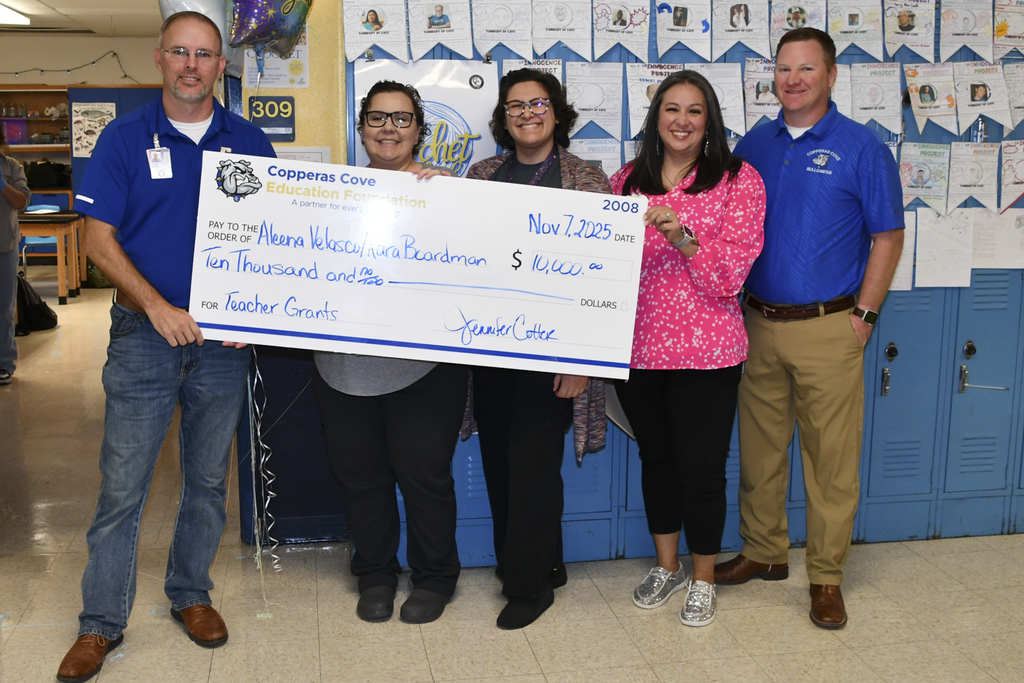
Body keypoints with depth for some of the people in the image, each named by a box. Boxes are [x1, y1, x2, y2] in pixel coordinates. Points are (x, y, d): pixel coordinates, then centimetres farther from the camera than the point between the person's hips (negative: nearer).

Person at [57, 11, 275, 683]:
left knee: (208, 480, 13)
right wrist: (158, 308, -16)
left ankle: (191, 594, 32)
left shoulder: (250, 142, 5)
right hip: (145, 334, -2)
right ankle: (101, 624, 16)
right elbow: (100, 240, -4)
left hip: (225, 338, 2)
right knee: (121, 488, 2)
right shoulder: (125, 138, 0)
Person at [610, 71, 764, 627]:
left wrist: (683, 236, -24)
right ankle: (666, 566, 36)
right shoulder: (627, 180, 8)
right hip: (637, 345, 4)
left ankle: (703, 580, 25)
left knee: (701, 465, 3)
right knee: (655, 456, 16)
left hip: (705, 350, -3)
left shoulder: (738, 180, -3)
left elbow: (731, 273, -10)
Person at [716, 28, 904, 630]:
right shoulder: (755, 144, 9)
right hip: (759, 323, 4)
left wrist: (862, 316, -6)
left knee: (832, 456, 2)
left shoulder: (862, 147, -3)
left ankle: (827, 576, 16)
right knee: (759, 446, 12)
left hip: (828, 327, -4)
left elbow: (888, 238, -1)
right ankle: (764, 552, 29)